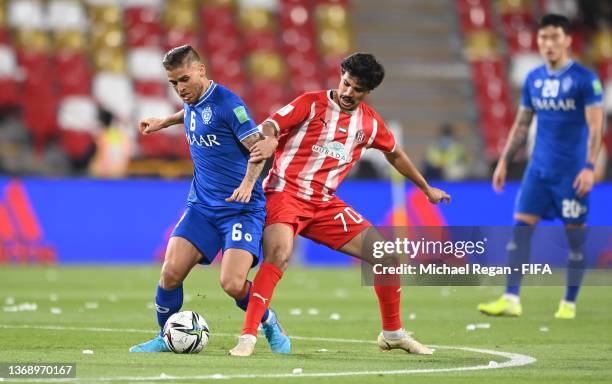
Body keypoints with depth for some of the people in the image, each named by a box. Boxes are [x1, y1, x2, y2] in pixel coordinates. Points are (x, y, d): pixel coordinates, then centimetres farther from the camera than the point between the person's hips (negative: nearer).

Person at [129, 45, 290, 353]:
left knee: (232, 284, -20)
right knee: (171, 272, -10)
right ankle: (165, 338, 11)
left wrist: (248, 183, -31)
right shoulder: (192, 102, 8)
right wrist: (165, 122, 34)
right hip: (202, 206, 7)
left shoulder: (226, 102, -16)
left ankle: (271, 325, 10)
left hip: (242, 207, -6)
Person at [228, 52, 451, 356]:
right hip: (286, 192, -5)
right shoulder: (312, 103, -5)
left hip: (325, 203, 5)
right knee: (279, 254, -33)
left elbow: (394, 154, 28)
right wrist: (270, 139, -41)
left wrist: (426, 188, 35)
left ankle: (393, 334, 19)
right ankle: (248, 337, -29)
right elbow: (270, 125, -17)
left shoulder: (370, 122, 10)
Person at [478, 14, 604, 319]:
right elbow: (521, 125, 17)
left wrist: (589, 167, -19)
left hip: (572, 172, -5)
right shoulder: (533, 79, 9)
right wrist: (504, 161, 11)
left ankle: (569, 303, 12)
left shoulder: (585, 79, -7)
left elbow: (595, 127, -10)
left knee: (574, 234, 1)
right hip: (539, 168, 5)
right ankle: (511, 299, -5)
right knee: (521, 226, -4)